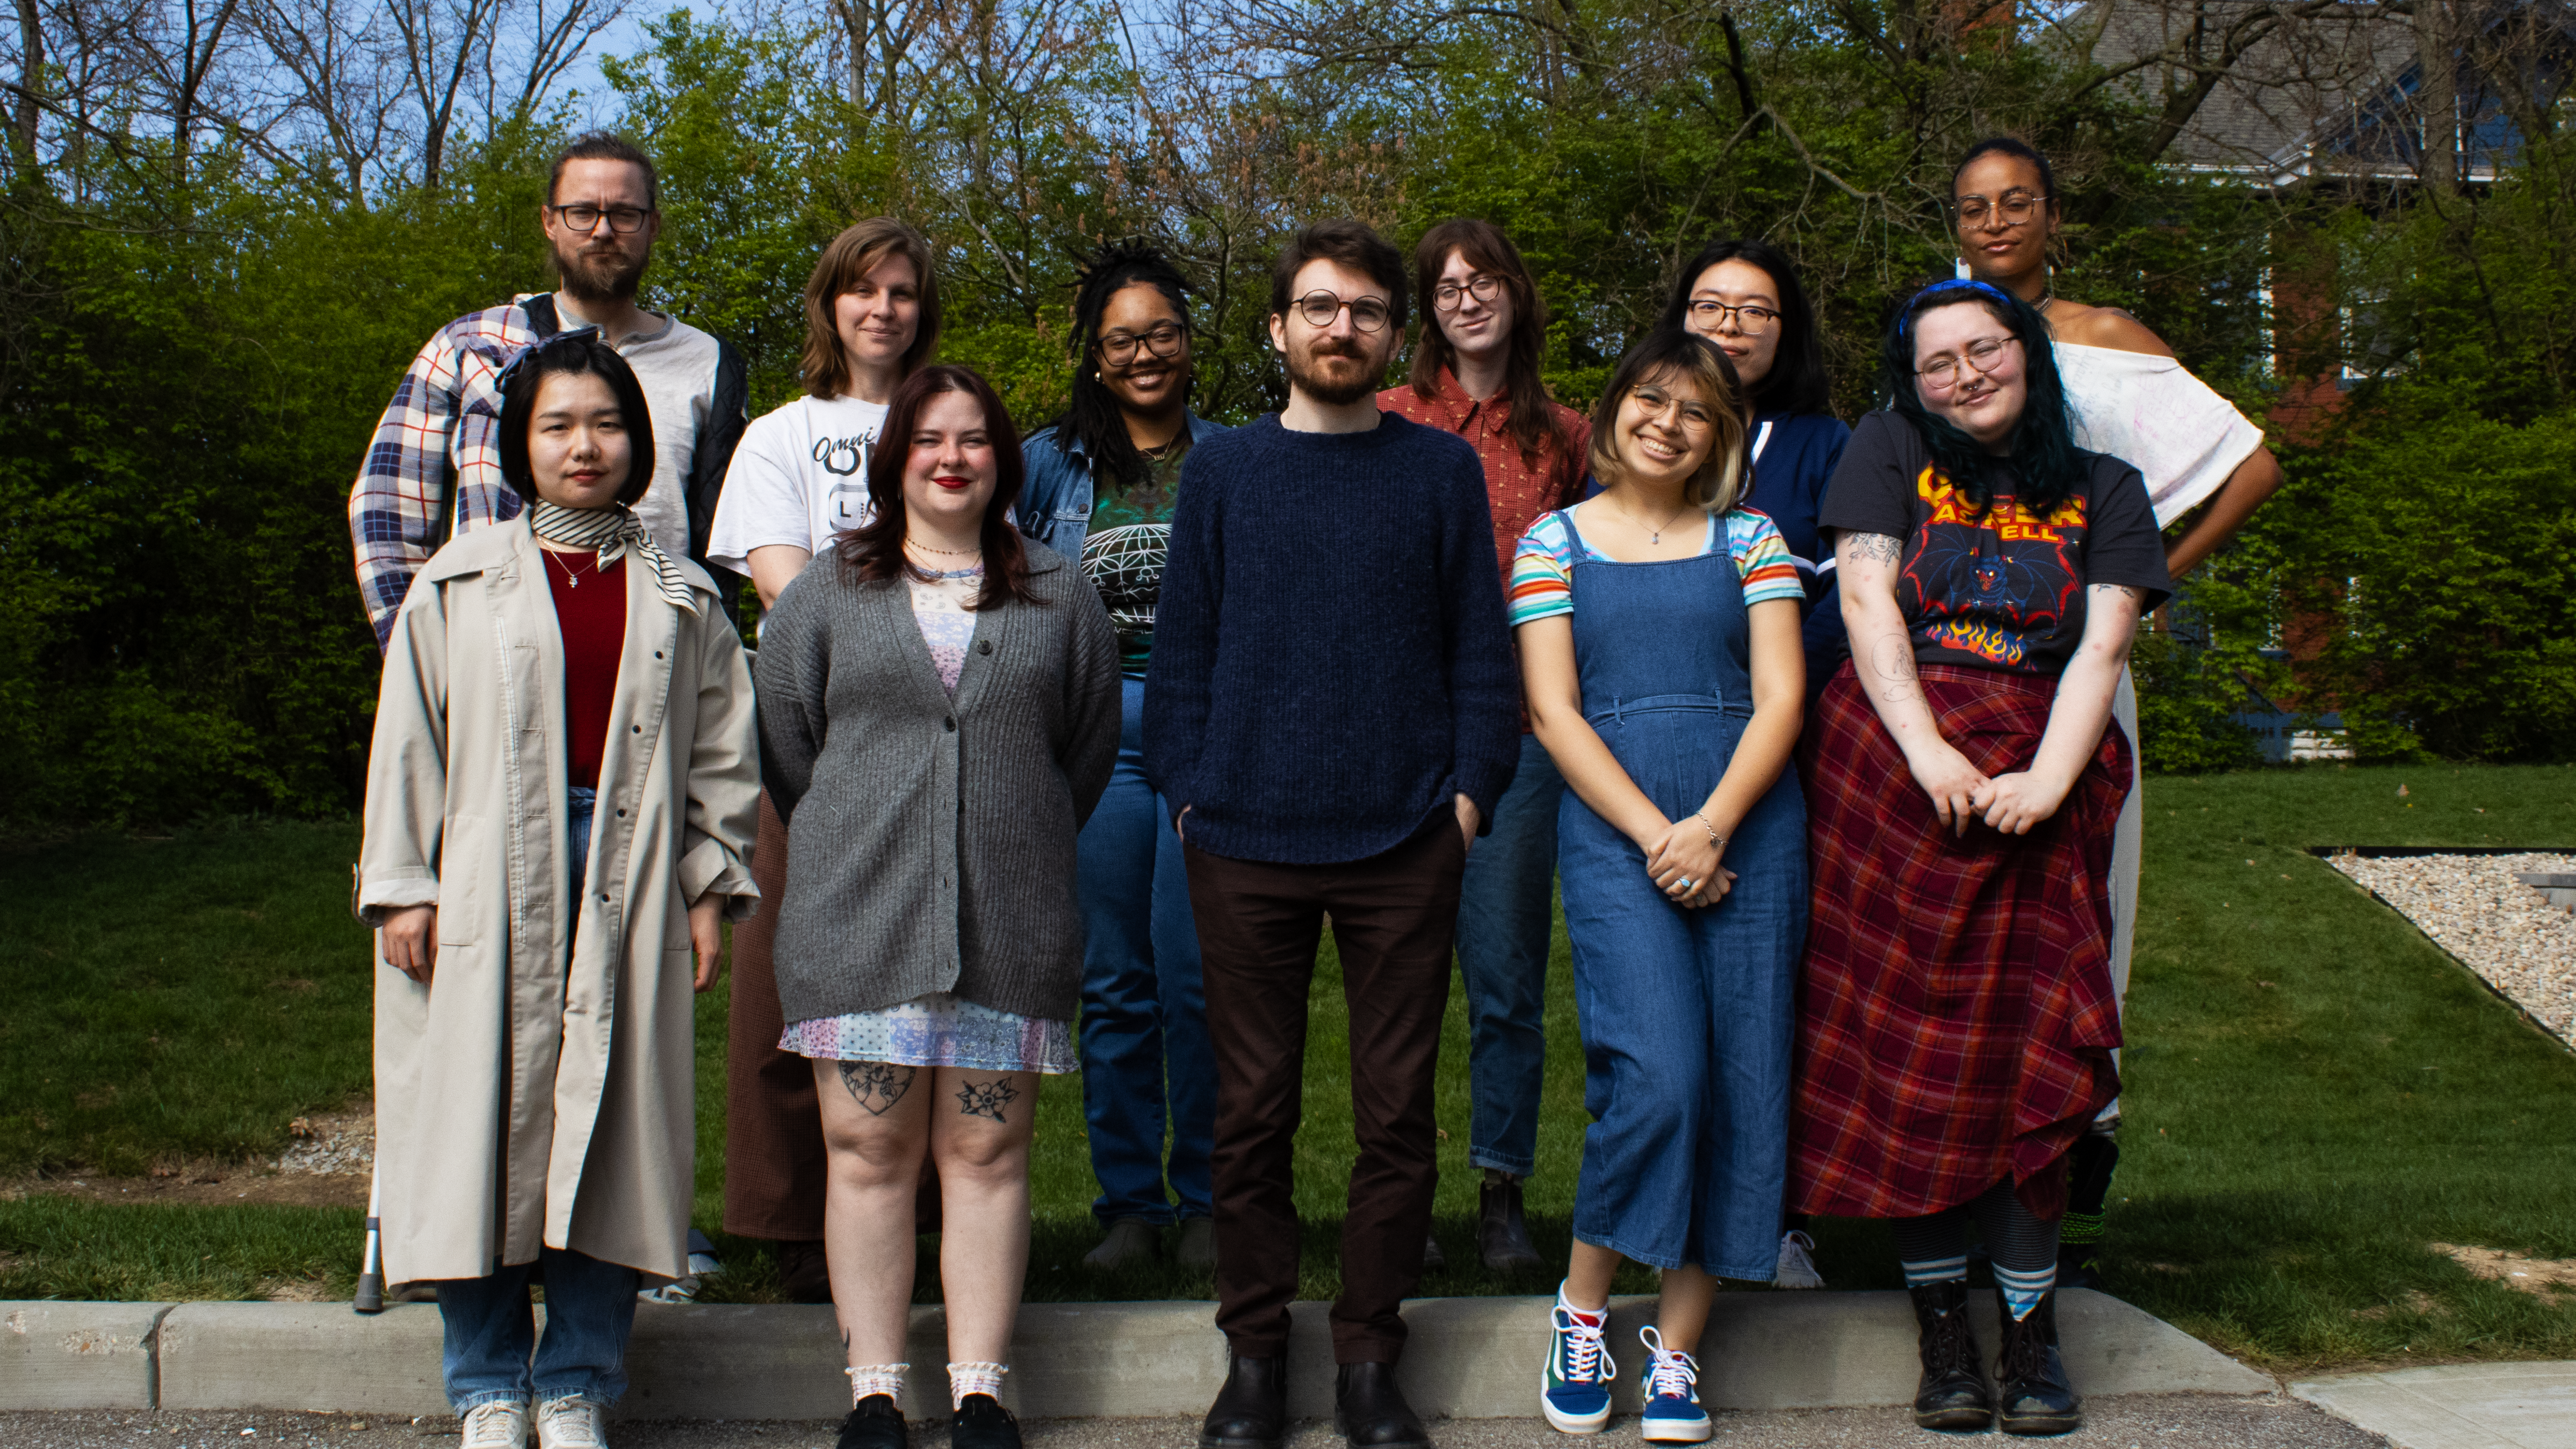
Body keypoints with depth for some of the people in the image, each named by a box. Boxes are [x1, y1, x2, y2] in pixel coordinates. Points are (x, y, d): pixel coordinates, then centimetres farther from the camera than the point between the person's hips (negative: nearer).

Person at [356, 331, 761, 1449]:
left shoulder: (679, 597, 11)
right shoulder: (460, 583, 7)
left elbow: (722, 752, 12)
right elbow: (407, 741, 6)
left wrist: (709, 888, 5)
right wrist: (402, 887, 0)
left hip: (627, 890, 1)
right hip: (489, 891, -1)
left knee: (611, 1134, 0)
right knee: (483, 1125, 0)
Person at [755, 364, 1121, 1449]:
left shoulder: (1057, 596, 11)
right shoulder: (831, 590, 9)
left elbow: (1090, 743, 13)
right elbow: (783, 739, 10)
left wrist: (1022, 850, 10)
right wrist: (851, 848, 9)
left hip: (1011, 921, 1)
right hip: (858, 913, 0)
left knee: (987, 1155, 3)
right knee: (869, 1153, 1)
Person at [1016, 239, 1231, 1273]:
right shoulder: (1051, 463, 9)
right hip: (1094, 732, 1)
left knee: (1197, 975, -4)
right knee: (1114, 981, 4)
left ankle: (1205, 1200, 9)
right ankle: (1129, 1202, 14)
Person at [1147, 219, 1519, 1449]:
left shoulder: (1442, 471, 7)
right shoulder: (1222, 471, 9)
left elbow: (1480, 647, 6)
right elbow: (1182, 645, 8)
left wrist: (1470, 788, -3)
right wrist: (1187, 789, 0)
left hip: (1404, 842, 0)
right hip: (1247, 839, 0)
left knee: (1396, 1114, 4)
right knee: (1253, 1111, 6)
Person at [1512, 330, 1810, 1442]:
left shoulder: (1749, 540, 11)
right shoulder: (1553, 544, 8)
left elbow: (1781, 697, 3)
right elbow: (1553, 711, 1)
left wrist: (1712, 827, -11)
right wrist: (1654, 835, -10)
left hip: (1749, 831, 2)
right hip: (1614, 835, -2)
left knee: (1740, 1084, -1)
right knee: (1656, 1077, -17)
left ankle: (1677, 1345, 10)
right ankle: (1581, 1305, 5)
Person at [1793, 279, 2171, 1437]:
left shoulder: (2102, 491, 11)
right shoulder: (1890, 452, 9)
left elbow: (2102, 648, 1)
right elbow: (1867, 599, -2)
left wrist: (2044, 779, -15)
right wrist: (1930, 751, -14)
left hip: (2036, 788, 0)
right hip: (1892, 769, 0)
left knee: (2028, 1047, -5)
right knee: (1905, 1048, -1)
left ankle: (2031, 1331, 3)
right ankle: (1942, 1329, 6)